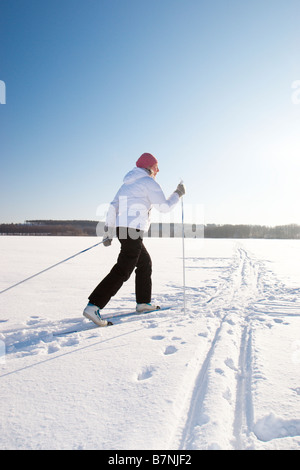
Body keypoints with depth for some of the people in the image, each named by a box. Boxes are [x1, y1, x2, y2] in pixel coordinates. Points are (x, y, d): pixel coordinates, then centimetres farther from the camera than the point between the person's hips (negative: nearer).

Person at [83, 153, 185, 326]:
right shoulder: (149, 182, -3)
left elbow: (113, 207, 15)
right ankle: (93, 306, -15)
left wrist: (108, 232, 15)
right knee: (123, 270, -11)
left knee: (145, 263, 21)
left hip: (122, 228, 10)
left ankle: (143, 302, 28)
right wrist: (178, 194, 14)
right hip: (134, 229, -10)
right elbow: (165, 207, -3)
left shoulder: (128, 183, 21)